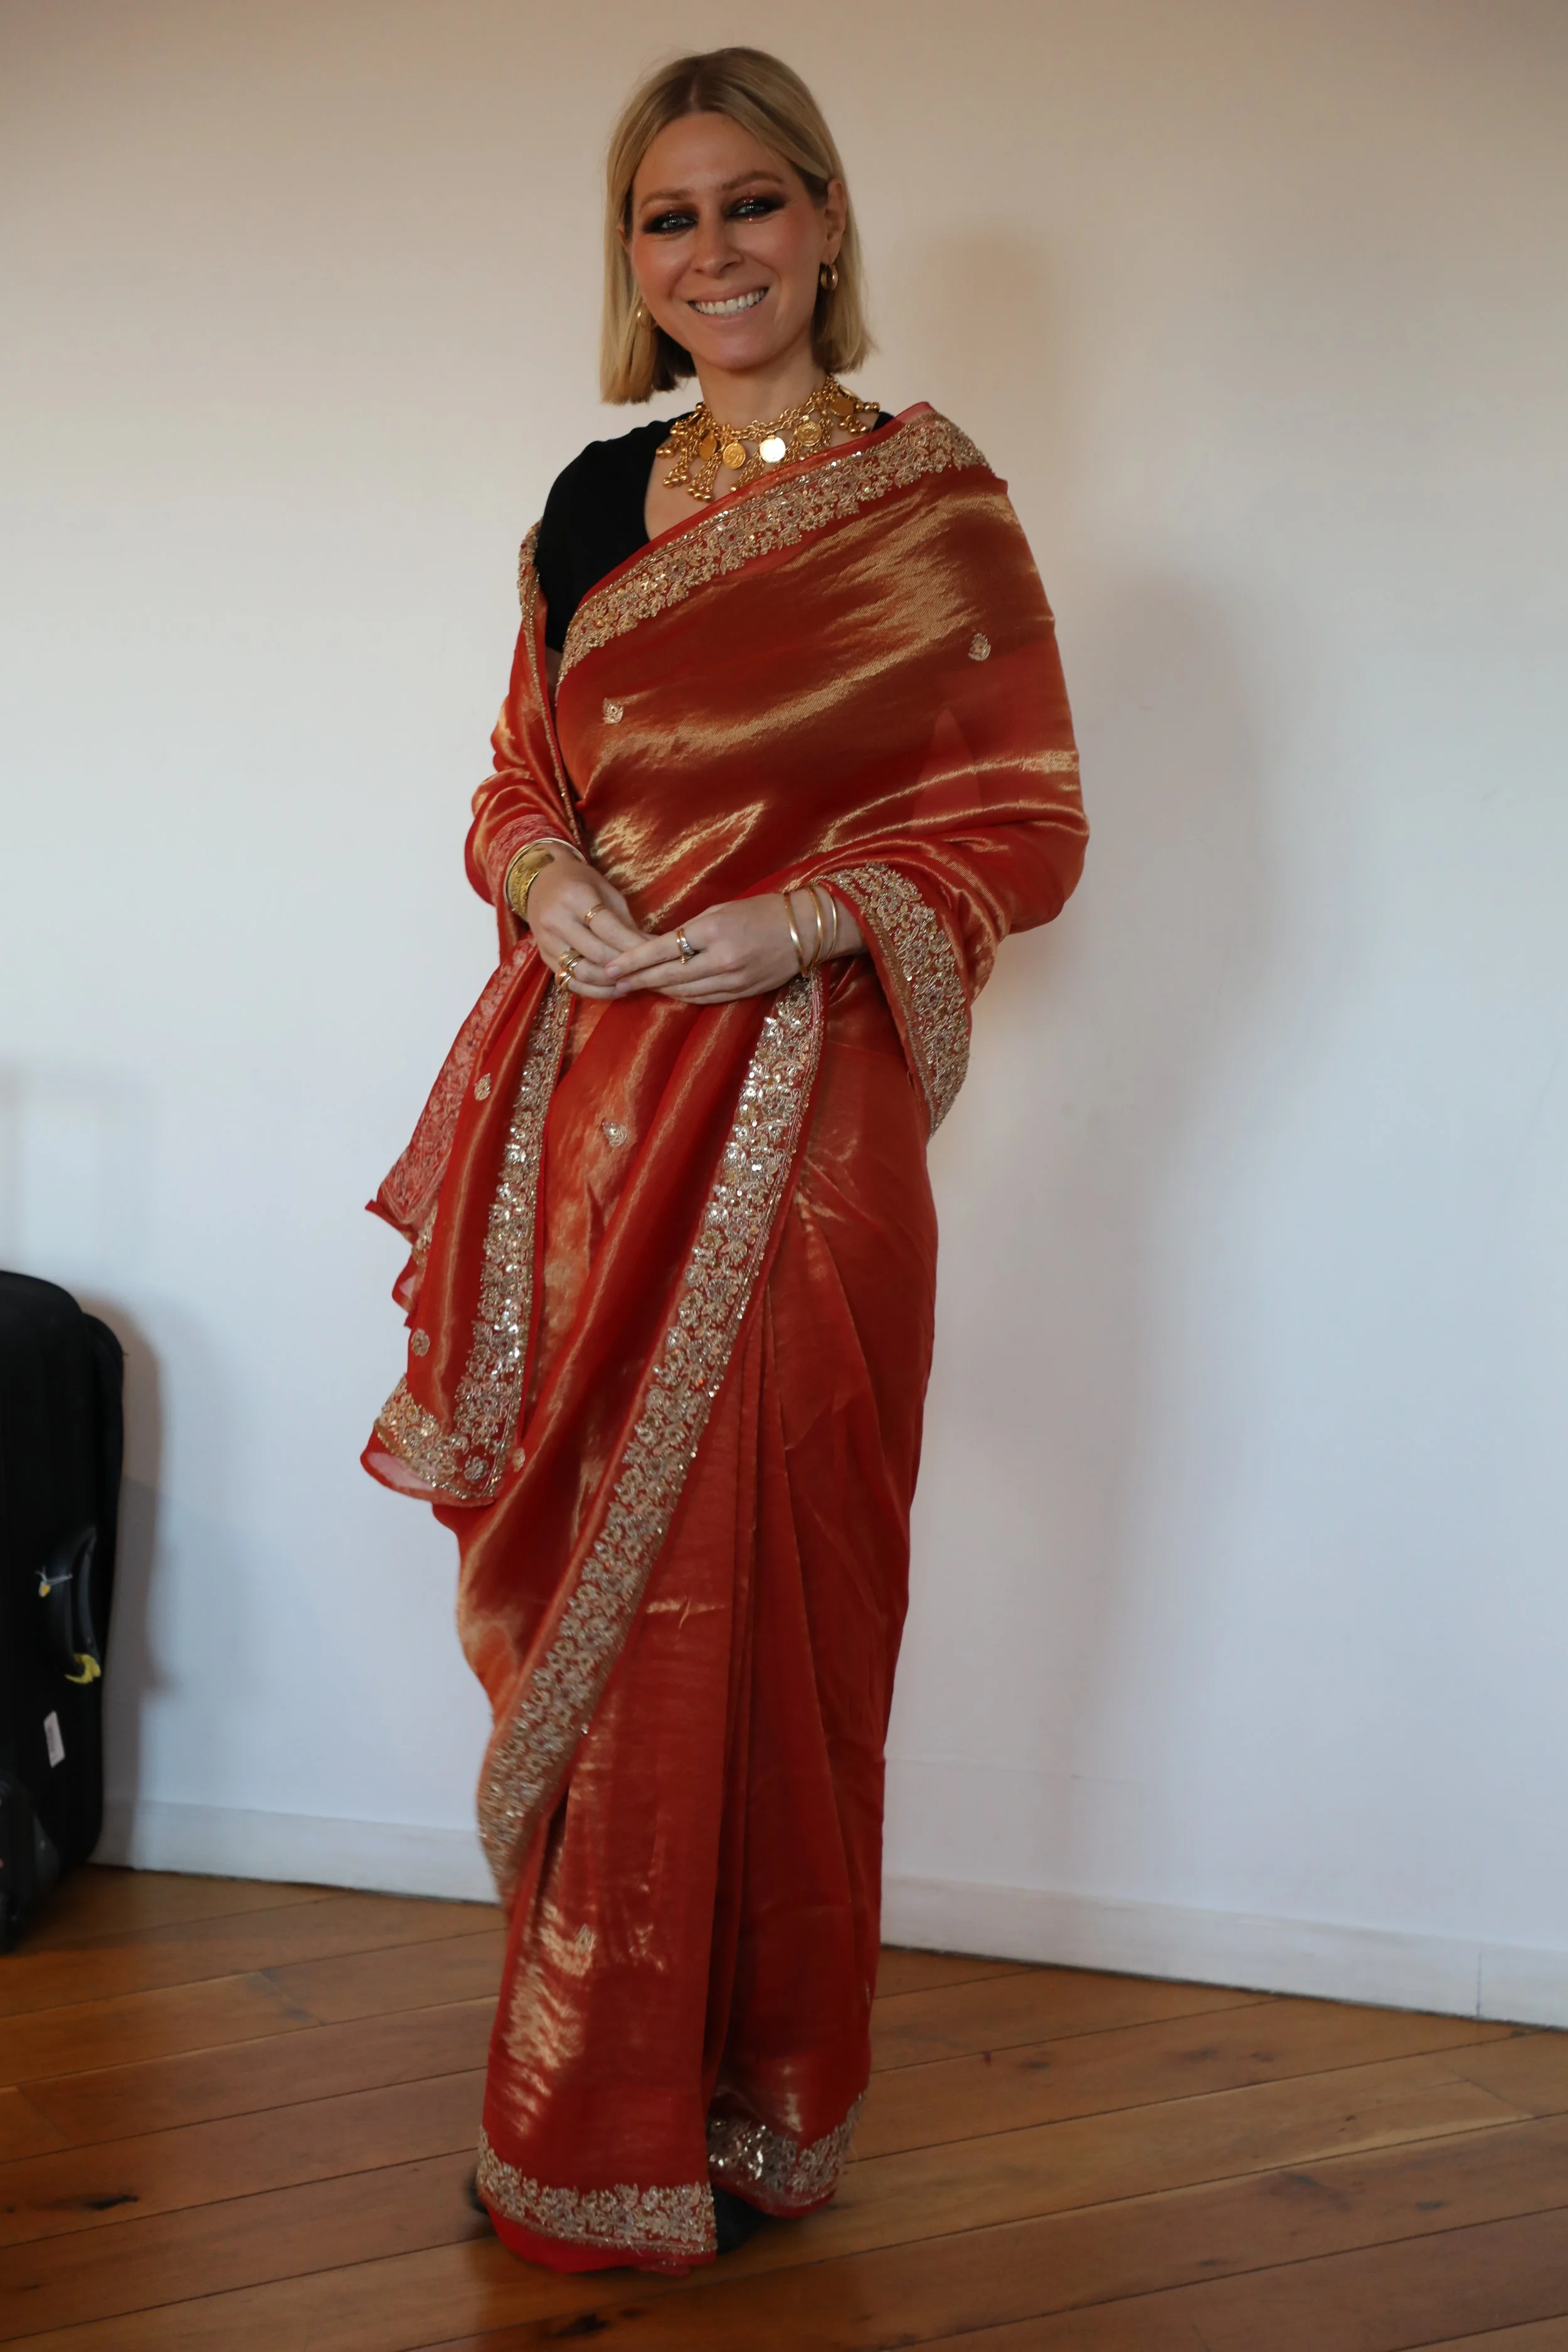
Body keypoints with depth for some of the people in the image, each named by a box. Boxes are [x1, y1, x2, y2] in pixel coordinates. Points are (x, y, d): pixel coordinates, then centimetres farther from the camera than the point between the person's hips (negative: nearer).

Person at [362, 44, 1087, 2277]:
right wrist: (550, 884, -5)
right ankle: (592, 2114, 25)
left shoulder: (929, 500, -1)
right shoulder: (595, 503, 14)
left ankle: (752, 2111, 20)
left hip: (796, 1110, -5)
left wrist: (803, 920, -16)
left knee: (757, 1598, 0)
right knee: (583, 1598, 9)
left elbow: (1025, 823, -2)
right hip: (584, 1104, 5)